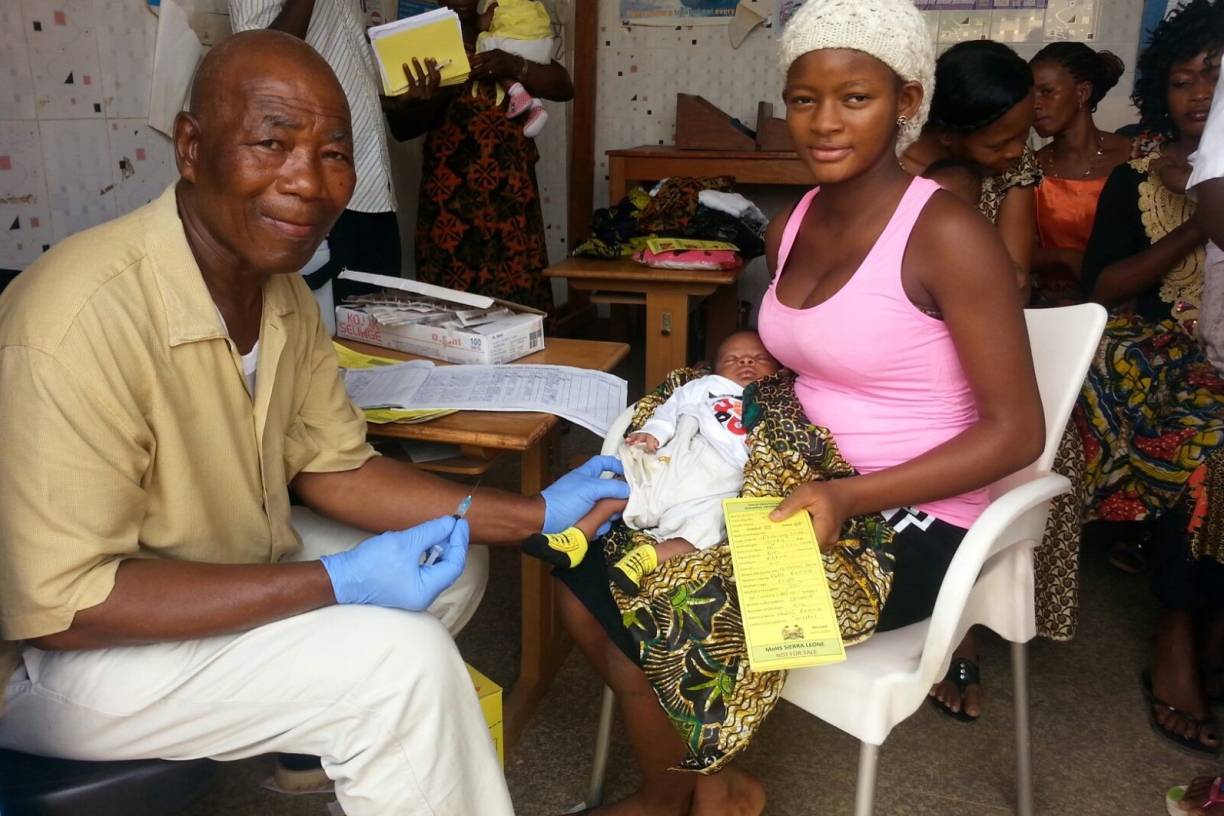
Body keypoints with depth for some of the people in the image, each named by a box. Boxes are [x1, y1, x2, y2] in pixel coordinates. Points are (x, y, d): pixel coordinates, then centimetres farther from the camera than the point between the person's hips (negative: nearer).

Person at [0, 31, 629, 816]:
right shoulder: (80, 322, -31)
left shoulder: (282, 289, -4)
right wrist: (333, 583, -30)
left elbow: (333, 468, 2)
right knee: (403, 661, -21)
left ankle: (334, 750, 25)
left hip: (221, 583, 8)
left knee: (454, 569, 6)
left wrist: (538, 513, -7)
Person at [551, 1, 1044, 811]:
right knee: (588, 574, -4)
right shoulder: (794, 224, 6)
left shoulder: (947, 235, -17)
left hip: (907, 522, -7)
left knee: (654, 616, -17)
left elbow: (1015, 431, -17)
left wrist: (851, 496, -26)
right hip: (807, 489, 8)